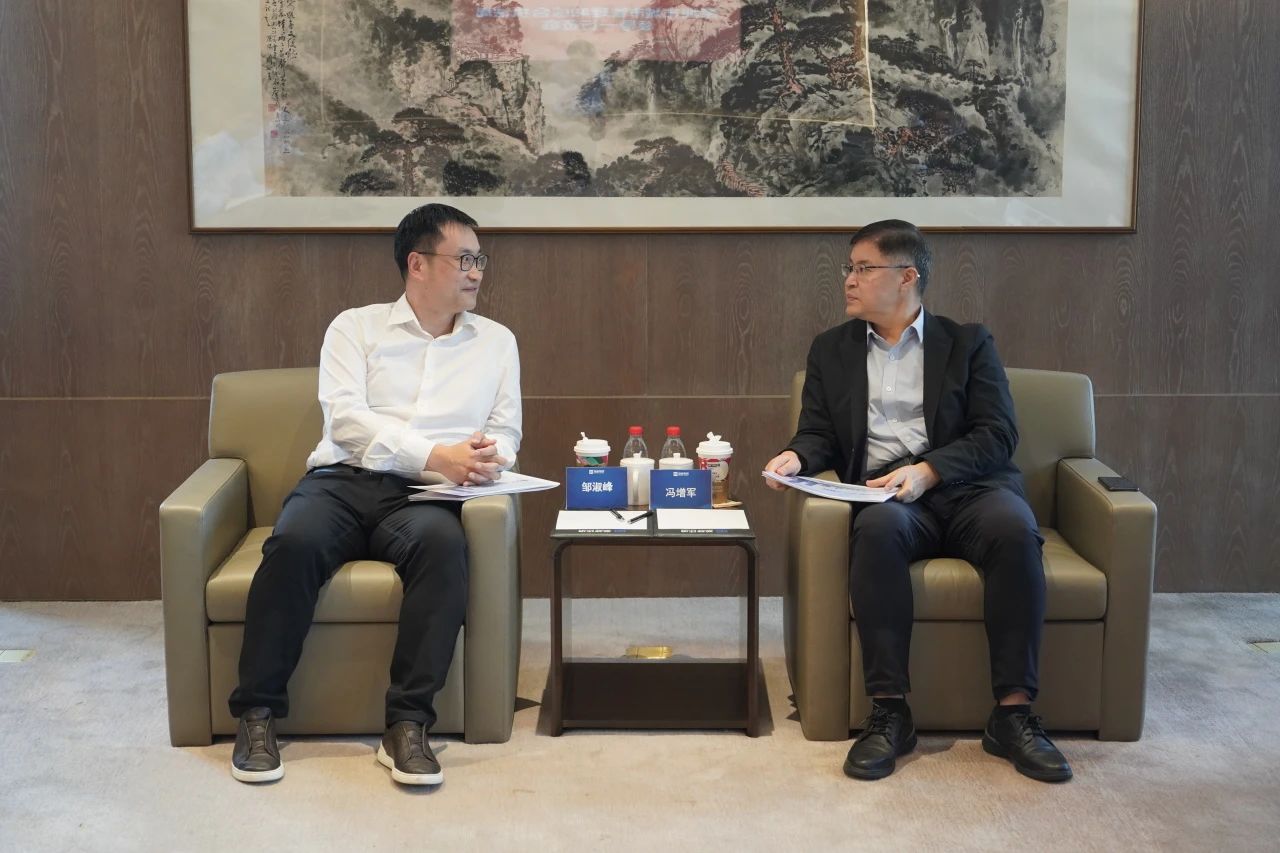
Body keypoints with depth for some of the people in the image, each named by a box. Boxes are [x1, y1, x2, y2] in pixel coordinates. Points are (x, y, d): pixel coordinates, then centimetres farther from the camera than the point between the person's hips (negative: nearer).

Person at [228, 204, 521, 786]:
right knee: (294, 543, -33)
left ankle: (407, 725, -31)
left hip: (422, 496, 1)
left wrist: (489, 457, -11)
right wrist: (435, 456, -16)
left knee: (443, 543, -35)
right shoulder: (355, 328, 11)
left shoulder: (496, 342, 20)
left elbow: (505, 432, 15)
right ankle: (257, 714, -19)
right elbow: (346, 419, -4)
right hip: (343, 478, -1)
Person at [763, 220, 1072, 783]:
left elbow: (997, 435, 2)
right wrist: (796, 456, -8)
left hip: (967, 485, 0)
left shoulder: (968, 342, 13)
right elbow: (820, 434, 17)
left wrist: (927, 470, -15)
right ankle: (888, 712, -33)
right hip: (886, 496, 1)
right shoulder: (831, 350, 21)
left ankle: (1013, 713, -29)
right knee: (876, 529, -36)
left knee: (1014, 528, -34)